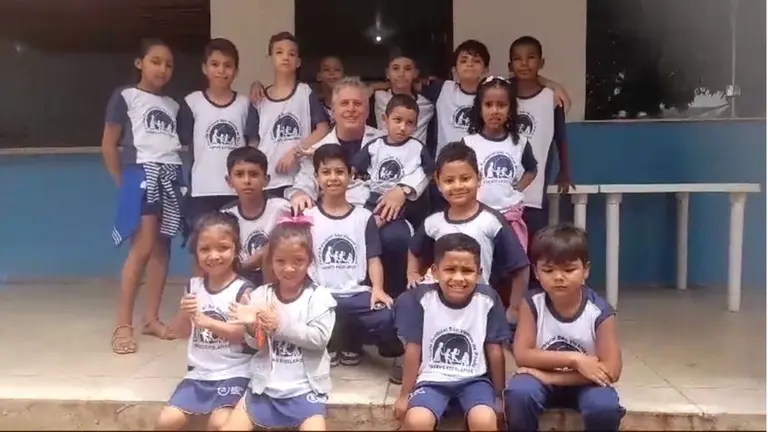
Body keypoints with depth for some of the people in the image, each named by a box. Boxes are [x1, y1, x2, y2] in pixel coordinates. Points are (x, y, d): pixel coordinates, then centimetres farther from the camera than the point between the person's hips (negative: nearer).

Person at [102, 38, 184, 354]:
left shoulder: (173, 105, 17)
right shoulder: (125, 96, 2)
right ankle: (123, 325, -7)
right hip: (142, 174, -5)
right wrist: (123, 181, 0)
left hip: (171, 175, 6)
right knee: (142, 249, -13)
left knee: (162, 247, 4)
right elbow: (109, 145, 1)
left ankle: (151, 318, 12)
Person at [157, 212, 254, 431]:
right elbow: (183, 332, 12)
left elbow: (245, 333, -18)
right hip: (198, 372, 5)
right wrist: (184, 313, -10)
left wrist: (208, 322, -27)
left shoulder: (243, 290, -10)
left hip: (233, 373, -5)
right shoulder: (193, 286, 7)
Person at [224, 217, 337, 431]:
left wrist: (282, 325, -23)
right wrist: (252, 326, -20)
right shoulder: (261, 295, 1)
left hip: (304, 387, -3)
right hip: (265, 384, 3)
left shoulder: (319, 296, -7)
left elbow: (320, 338, -17)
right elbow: (255, 343, 2)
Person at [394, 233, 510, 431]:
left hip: (474, 379, 1)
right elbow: (413, 350, -3)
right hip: (433, 380, 0)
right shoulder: (421, 299, -11)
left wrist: (498, 395, 7)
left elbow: (495, 351, 0)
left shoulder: (488, 300, -10)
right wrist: (405, 395, 3)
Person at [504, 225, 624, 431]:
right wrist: (574, 359, -26)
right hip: (543, 380, 1)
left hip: (585, 383, 0)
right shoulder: (532, 303, -12)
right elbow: (522, 355, -16)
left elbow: (611, 371, -19)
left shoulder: (600, 311, -16)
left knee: (605, 407, -32)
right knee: (519, 393, -31)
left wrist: (551, 376, -22)